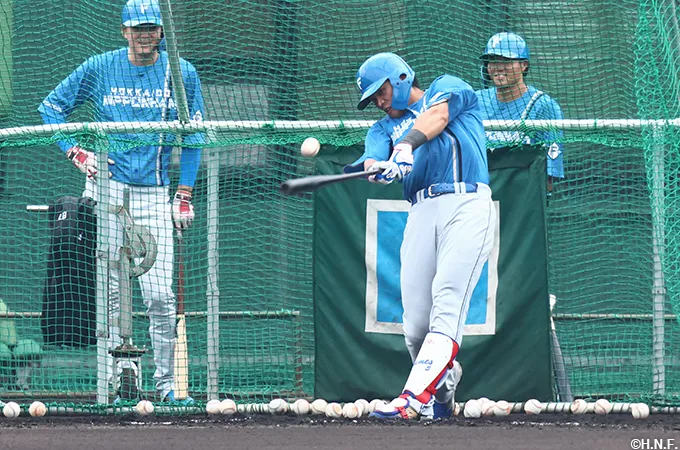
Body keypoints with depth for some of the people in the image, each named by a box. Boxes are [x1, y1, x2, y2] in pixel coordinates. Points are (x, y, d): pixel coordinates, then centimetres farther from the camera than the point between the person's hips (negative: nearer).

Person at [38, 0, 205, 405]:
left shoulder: (182, 74, 5)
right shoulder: (100, 68, 4)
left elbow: (193, 138, 9)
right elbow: (52, 107, 13)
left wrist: (184, 196, 2)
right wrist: (77, 152, 0)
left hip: (154, 194, -1)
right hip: (106, 187, 1)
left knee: (160, 294, -8)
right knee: (109, 288, -3)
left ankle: (167, 382, -1)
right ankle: (122, 367, 3)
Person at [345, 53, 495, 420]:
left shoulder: (449, 88, 16)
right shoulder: (384, 128, 25)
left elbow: (436, 117, -8)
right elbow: (372, 161, 2)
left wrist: (408, 143, -28)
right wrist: (379, 168, -23)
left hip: (467, 206, -5)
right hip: (421, 215, 5)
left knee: (447, 302, -21)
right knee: (415, 323, -6)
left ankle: (414, 396, -33)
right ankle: (441, 395, 16)